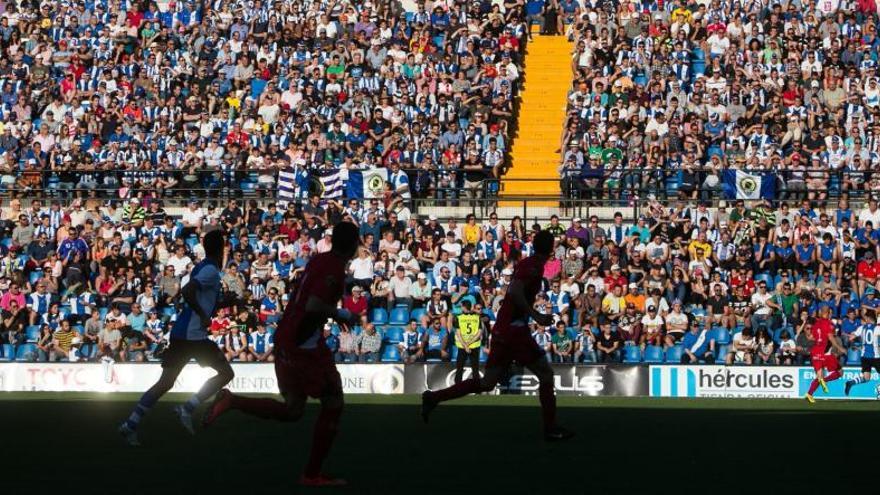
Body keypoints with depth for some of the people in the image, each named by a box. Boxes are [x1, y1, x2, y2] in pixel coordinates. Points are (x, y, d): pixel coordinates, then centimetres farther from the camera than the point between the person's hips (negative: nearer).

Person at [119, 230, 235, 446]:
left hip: (180, 333, 9)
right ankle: (187, 409, -6)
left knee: (165, 383, 7)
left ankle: (131, 424, 1)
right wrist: (203, 316, -19)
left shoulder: (201, 268, 18)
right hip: (193, 336, -9)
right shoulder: (211, 270, -11)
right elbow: (187, 291, -26)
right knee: (226, 373, 1)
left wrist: (222, 303, 23)